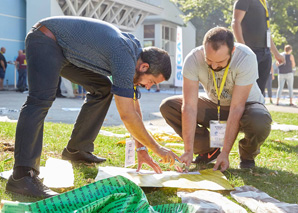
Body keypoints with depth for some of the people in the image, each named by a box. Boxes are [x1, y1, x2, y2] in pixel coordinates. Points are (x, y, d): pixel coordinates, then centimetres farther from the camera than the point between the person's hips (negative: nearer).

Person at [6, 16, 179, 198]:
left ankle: (76, 150, 13)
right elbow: (127, 115, -28)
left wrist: (141, 150, 7)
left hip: (66, 52, 10)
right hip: (46, 39, -10)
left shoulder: (135, 54, 2)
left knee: (103, 88, 9)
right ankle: (22, 175, -33)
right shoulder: (125, 58, -27)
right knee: (42, 99, -27)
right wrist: (157, 148, -17)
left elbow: (134, 108, 9)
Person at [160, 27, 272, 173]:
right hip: (214, 106, 3)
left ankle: (247, 154, -1)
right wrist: (188, 151, -33)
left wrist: (225, 153, -32)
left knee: (260, 123, -38)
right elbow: (189, 107, -28)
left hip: (245, 104, -3)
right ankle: (208, 150, 0)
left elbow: (237, 108, -31)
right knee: (167, 106, -17)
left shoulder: (246, 58, -32)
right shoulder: (193, 59, -26)